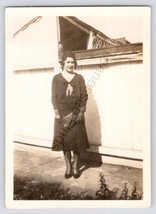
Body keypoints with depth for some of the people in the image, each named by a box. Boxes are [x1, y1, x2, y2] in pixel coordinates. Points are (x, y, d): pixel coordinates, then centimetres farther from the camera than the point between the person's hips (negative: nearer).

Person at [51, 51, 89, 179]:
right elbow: (54, 97, 1)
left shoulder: (79, 78, 5)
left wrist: (81, 112, -7)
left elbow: (84, 96, 2)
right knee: (64, 140, 3)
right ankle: (68, 167, 17)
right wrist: (57, 113, -7)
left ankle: (76, 167, 17)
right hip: (62, 114, 0)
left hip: (76, 114, 0)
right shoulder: (56, 78, 4)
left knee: (77, 140, 2)